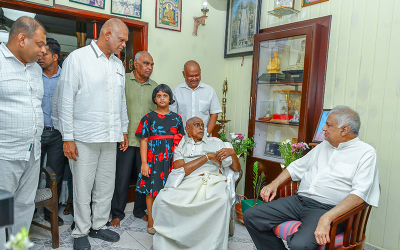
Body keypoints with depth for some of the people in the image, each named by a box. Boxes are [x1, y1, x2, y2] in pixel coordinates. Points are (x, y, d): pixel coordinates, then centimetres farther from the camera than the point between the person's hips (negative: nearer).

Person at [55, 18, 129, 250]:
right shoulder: (78, 58, -5)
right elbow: (66, 100, -8)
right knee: (83, 187, 5)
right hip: (85, 137, -5)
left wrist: (124, 131, 17)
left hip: (110, 138, 6)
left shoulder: (118, 64, 14)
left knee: (106, 186, 13)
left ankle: (99, 225, 31)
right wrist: (68, 138, -10)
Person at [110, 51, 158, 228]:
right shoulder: (123, 81, 0)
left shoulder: (155, 87, 12)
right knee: (122, 177, 2)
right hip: (126, 138, -3)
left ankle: (140, 210, 29)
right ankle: (117, 213, 20)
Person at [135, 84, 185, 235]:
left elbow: (181, 140, 12)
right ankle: (151, 221, 19)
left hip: (171, 159, 2)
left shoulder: (176, 118, 9)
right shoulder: (149, 118, 3)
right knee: (151, 189, 4)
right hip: (153, 158, -2)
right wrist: (144, 163, -7)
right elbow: (144, 141, 0)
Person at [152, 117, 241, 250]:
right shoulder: (180, 146, 21)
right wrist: (207, 157, 0)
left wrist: (232, 152, -1)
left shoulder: (215, 142, 24)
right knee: (162, 198, -29)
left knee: (222, 200, -36)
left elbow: (236, 169, 21)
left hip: (212, 181, 0)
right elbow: (181, 171, 0)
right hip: (188, 183, 0)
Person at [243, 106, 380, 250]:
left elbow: (359, 193, -14)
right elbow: (297, 167, 25)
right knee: (251, 217, -7)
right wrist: (275, 183, 8)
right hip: (299, 200, 7)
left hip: (329, 209, -6)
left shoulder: (366, 153, -1)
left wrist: (327, 218, -26)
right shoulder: (323, 146, 20)